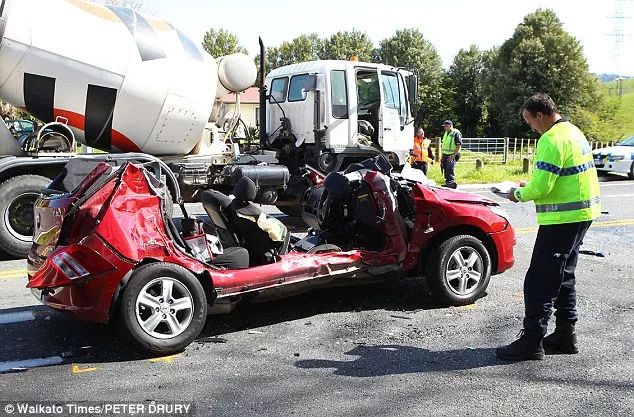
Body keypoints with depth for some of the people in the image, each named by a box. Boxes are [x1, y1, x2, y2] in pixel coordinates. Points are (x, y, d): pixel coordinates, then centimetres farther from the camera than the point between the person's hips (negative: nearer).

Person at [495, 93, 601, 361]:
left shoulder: (552, 139, -17)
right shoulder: (574, 132, 15)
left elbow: (540, 186, -23)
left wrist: (519, 194, -3)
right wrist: (530, 188, 11)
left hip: (562, 219, -10)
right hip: (582, 213, 10)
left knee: (539, 281, -5)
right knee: (563, 277, 17)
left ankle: (531, 341, 0)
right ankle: (565, 336, 25)